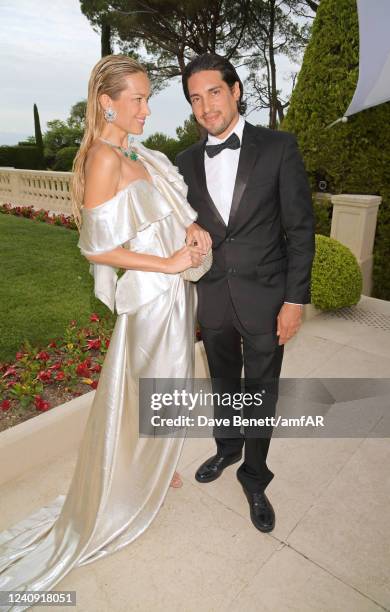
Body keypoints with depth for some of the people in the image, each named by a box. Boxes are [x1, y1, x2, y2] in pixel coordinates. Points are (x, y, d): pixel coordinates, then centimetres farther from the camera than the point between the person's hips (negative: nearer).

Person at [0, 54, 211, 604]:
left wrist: (195, 229, -4)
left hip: (174, 290, 9)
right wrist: (168, 263, -18)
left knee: (164, 385, 22)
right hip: (150, 296, -8)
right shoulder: (105, 159, -18)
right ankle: (133, 488, 37)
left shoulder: (140, 156, 9)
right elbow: (97, 248, -21)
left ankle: (151, 468, 46)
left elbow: (169, 210, 16)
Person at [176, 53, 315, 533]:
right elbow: (187, 230, 9)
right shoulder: (186, 162, 5)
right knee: (223, 384, 21)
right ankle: (227, 448, 48)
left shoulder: (278, 147, -6)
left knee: (261, 393, 11)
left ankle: (254, 478, 34)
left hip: (265, 299, -3)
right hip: (212, 299, 4)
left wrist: (295, 299, -11)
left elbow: (300, 228, -7)